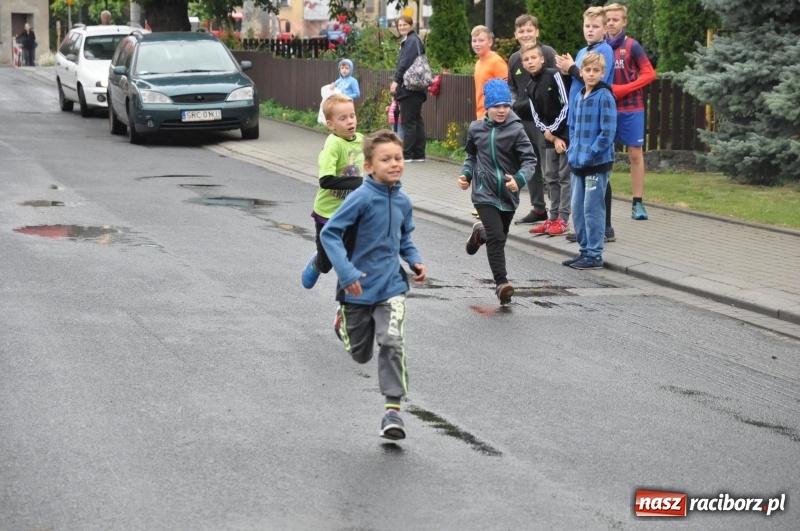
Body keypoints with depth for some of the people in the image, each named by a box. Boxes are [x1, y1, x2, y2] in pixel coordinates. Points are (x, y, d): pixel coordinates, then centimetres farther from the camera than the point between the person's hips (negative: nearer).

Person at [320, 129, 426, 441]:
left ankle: (393, 409, -11)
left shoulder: (402, 201, -1)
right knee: (360, 354, 15)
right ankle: (343, 321, 50)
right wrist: (346, 273, -28)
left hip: (391, 287, 3)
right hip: (358, 289, -3)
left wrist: (415, 261, -2)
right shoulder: (363, 198, -19)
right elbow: (330, 233, -20)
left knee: (392, 342, -18)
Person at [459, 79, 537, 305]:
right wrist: (466, 174, 0)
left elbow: (529, 159, -12)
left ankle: (480, 233, 53)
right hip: (485, 192, -1)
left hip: (508, 193, 1)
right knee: (496, 237, -14)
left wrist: (520, 178, -30)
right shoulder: (476, 129, 0)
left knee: (500, 236, 18)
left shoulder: (516, 130, -9)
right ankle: (501, 283, -11)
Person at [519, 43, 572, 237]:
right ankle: (553, 218, 16)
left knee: (564, 176, -3)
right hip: (550, 137, 6)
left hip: (565, 132, -6)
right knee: (551, 178, 9)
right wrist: (552, 138, -5)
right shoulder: (529, 88, 9)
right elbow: (536, 118, 7)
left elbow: (567, 105, -12)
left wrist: (553, 130, -9)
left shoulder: (554, 75, -9)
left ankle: (563, 219, -1)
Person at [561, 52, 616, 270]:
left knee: (592, 209, -4)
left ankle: (594, 255, 4)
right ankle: (585, 251, 21)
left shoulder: (604, 97, -11)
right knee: (577, 209, 11)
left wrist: (589, 154, -16)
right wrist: (573, 150, 7)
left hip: (597, 164, -7)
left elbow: (608, 132, -16)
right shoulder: (578, 98, 11)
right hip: (578, 164, 7)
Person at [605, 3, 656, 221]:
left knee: (635, 154, 1)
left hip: (630, 109, -2)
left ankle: (637, 203, 5)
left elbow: (649, 74, -6)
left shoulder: (632, 46, -4)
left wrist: (622, 89, -14)